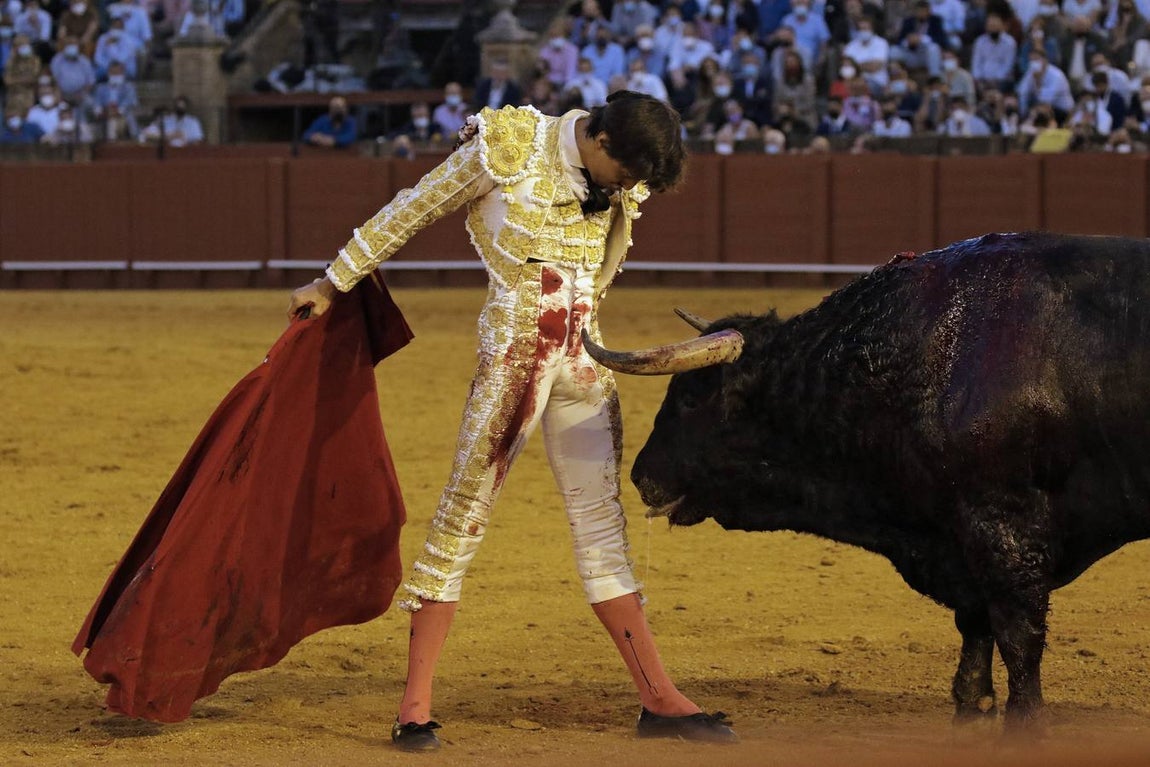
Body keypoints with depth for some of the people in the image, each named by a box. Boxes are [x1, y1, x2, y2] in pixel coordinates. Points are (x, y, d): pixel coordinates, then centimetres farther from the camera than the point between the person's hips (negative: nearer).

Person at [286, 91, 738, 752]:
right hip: (512, 357, -6)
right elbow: (410, 213, -1)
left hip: (583, 362, 6)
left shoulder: (621, 186, 8)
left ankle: (660, 701, 11)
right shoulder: (507, 150, -10)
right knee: (464, 517, -3)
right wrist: (334, 284, 7)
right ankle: (416, 708, 1)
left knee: (603, 524, 9)